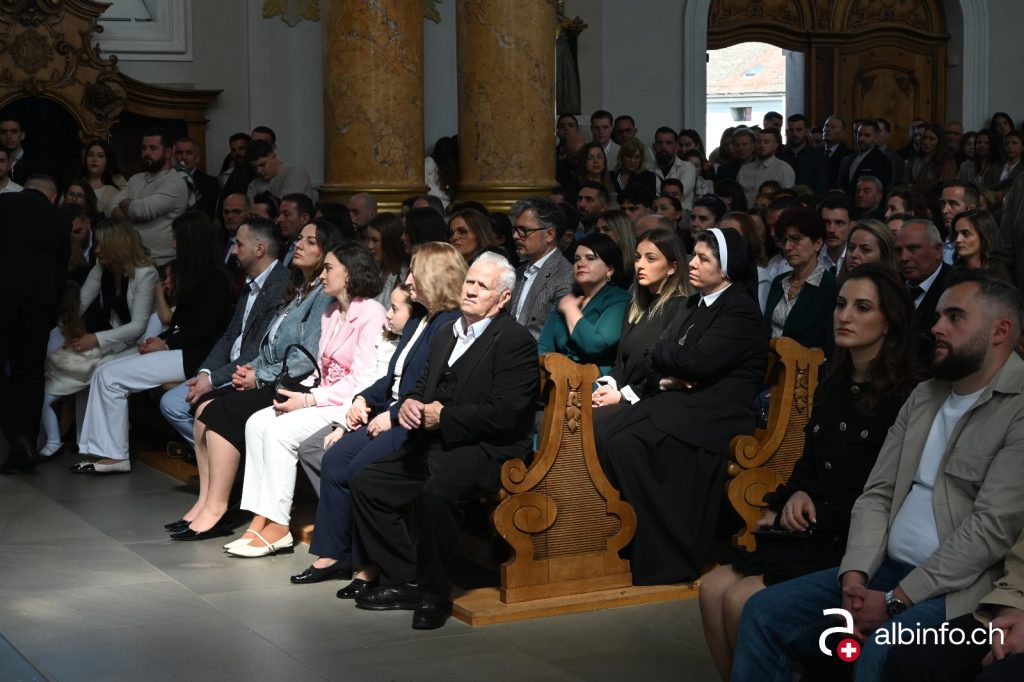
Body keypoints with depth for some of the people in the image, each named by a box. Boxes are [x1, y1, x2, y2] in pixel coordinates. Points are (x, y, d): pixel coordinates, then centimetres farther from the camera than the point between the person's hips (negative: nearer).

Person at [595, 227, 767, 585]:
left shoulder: (742, 311, -6)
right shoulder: (694, 305, 21)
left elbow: (697, 361, -19)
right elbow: (656, 362, 18)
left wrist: (663, 353, 0)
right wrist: (664, 379, -5)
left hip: (712, 414, -8)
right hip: (676, 401, 8)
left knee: (627, 445, -28)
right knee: (602, 433, -17)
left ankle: (666, 563, -20)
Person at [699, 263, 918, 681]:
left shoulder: (903, 398, -11)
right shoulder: (833, 388, 14)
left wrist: (807, 515, -10)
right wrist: (796, 496, 0)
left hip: (853, 542, -7)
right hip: (809, 533, 8)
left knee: (742, 602, -20)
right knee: (713, 590, -11)